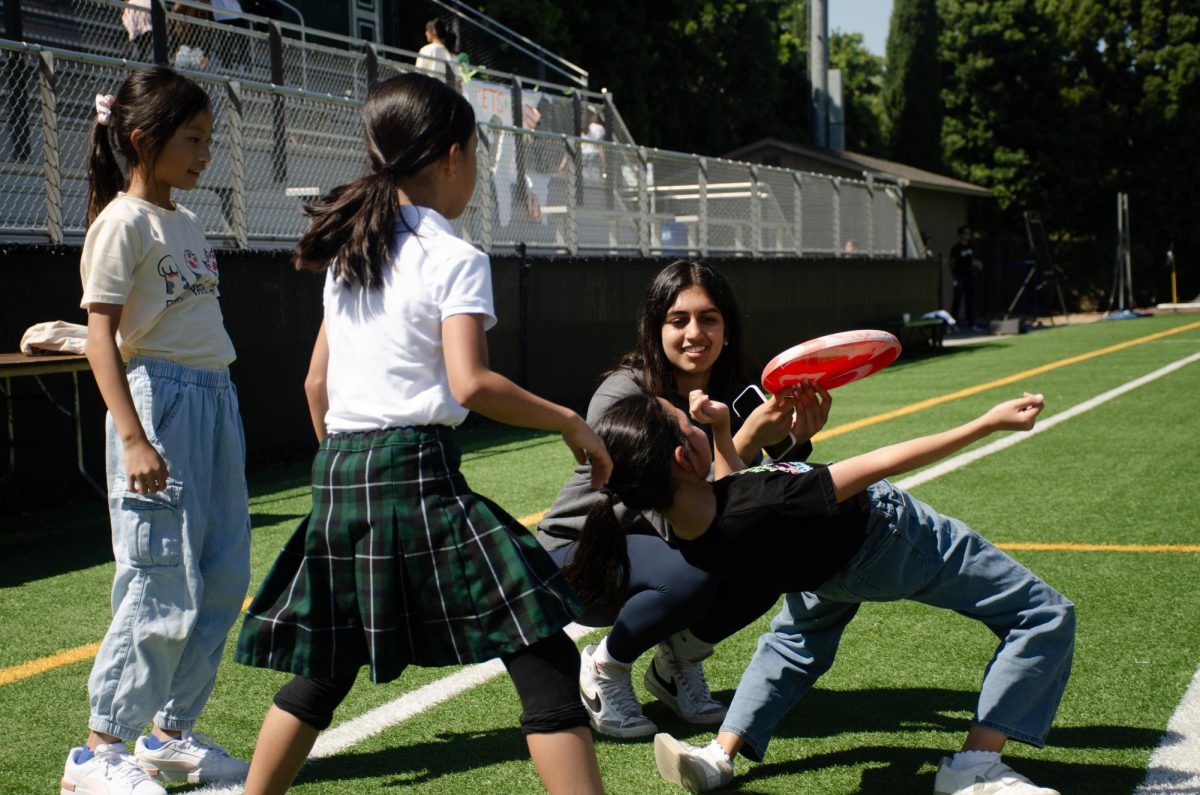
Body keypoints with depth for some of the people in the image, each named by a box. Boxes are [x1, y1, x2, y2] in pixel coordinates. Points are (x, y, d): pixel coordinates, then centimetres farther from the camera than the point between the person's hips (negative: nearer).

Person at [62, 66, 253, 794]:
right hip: (160, 400, -9)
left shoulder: (188, 223, 16)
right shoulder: (124, 222, -9)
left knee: (223, 580, 10)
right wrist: (133, 439, -22)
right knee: (163, 586, -8)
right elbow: (102, 337, -14)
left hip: (215, 401, 9)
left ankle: (172, 734, 22)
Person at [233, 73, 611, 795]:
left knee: (328, 666, 21)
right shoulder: (455, 260, -5)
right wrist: (571, 423, -9)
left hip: (340, 468, 8)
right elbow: (470, 384, -18)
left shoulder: (351, 254, 16)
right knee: (542, 655, -7)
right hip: (417, 469, -8)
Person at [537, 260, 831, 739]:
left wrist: (795, 442, -28)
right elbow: (673, 520, -32)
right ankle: (605, 667, -5)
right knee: (689, 576, -34)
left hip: (649, 548, 6)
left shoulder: (731, 396, -8)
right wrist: (744, 442, -40)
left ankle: (677, 662, 5)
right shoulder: (623, 396, -25)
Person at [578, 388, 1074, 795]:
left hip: (825, 567, 7)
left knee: (796, 641, 38)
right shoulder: (767, 508, -42)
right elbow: (880, 465, -37)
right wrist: (989, 423, -31)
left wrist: (721, 431, -6)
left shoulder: (690, 531, -20)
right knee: (1044, 616, 4)